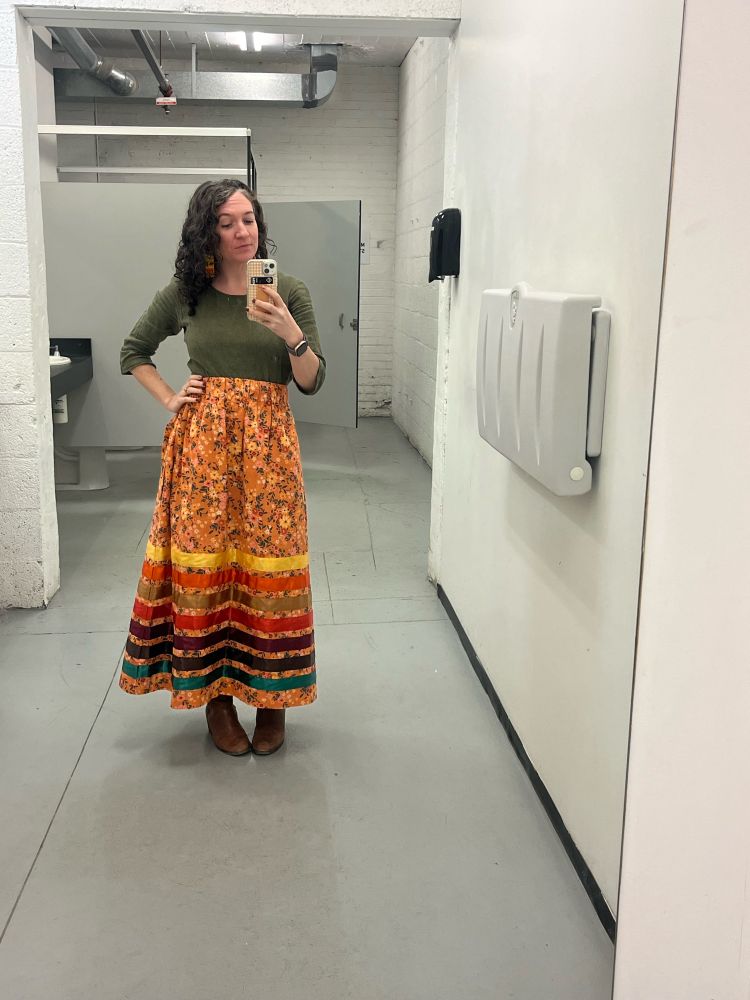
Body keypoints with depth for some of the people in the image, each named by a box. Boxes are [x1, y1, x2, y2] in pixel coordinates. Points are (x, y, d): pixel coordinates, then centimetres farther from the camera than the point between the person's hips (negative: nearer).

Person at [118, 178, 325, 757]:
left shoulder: (290, 294, 3)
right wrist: (169, 399, 5)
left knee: (269, 563, -1)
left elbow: (312, 382, -1)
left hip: (268, 443, -1)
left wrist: (292, 334, -18)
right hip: (202, 443, 1)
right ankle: (214, 693, 16)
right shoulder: (185, 293, 5)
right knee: (202, 562, 1)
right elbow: (134, 352, 19)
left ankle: (271, 695, 15)